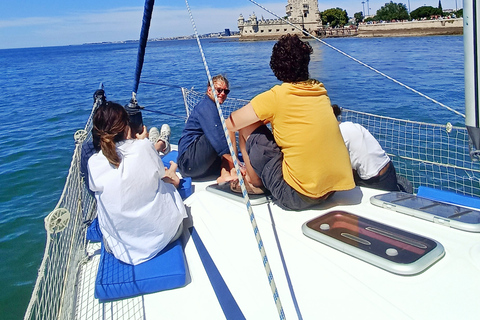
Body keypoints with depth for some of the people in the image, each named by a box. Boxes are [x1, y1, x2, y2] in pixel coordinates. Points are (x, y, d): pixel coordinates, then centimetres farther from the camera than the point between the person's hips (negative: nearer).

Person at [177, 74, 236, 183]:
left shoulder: (210, 107, 25)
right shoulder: (206, 105, -6)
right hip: (189, 159, -10)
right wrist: (235, 163, -25)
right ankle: (232, 172, -25)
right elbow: (217, 137, -21)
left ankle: (225, 174, -24)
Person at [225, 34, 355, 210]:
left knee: (247, 126, 3)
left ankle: (255, 182, 20)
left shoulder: (274, 97, -10)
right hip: (337, 187, 7)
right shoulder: (320, 90, 7)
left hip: (297, 198, -7)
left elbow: (229, 125, -2)